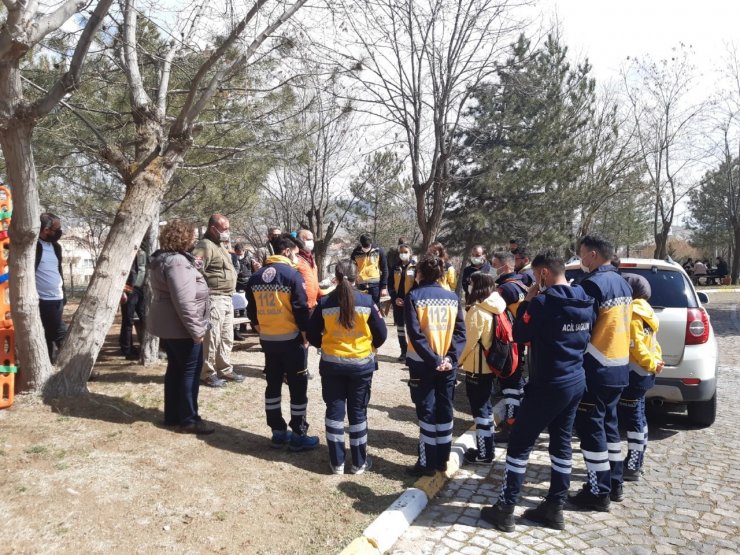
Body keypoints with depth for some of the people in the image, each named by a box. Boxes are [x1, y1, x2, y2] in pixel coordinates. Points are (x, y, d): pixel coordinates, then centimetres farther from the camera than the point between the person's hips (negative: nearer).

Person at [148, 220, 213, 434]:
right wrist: (196, 329, -25)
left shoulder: (164, 259, 11)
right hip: (180, 327, -10)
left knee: (175, 368, 17)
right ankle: (188, 420, 6)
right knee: (190, 371, -1)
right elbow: (183, 301, -28)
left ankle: (172, 415, 26)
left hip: (167, 324, 10)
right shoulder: (177, 262, -22)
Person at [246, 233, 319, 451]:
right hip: (291, 339, -6)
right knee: (298, 386, 4)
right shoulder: (292, 274, -13)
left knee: (273, 385, 14)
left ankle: (278, 433, 22)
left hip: (267, 340, 6)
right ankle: (298, 436, 10)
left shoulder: (257, 276, 6)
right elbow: (301, 310, -15)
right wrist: (305, 336, -4)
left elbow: (252, 310, 11)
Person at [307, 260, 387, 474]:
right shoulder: (366, 301, -10)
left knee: (334, 410, 12)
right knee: (358, 412, 11)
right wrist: (371, 347, 16)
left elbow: (312, 334, -2)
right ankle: (359, 462, 21)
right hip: (361, 364, 0)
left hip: (331, 364, 0)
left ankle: (337, 462, 18)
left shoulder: (324, 303, -9)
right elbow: (381, 333, -4)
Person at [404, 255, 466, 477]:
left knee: (427, 412, 5)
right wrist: (450, 358, -7)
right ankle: (442, 460, 24)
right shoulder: (452, 297, 4)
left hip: (423, 363, -4)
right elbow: (460, 332, -2)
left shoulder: (414, 296, -8)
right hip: (447, 363, 4)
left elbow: (415, 333, -16)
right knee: (444, 410, 13)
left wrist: (433, 360, -15)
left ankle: (428, 463, 13)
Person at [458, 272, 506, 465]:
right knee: (485, 406, 18)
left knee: (480, 409, 1)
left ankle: (483, 453, 11)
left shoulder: (477, 310, -20)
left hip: (476, 366, -9)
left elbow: (471, 340, -19)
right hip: (489, 364, 9)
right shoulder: (495, 307, 5)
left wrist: (459, 359, -5)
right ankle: (486, 447, 28)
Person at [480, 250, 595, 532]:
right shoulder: (585, 302, 5)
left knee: (519, 443, 1)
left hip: (548, 384, -8)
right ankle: (555, 508, 23)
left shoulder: (544, 302, -18)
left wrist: (527, 301, -1)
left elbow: (519, 335, -9)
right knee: (561, 443, 15)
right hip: (576, 381, 8)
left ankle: (505, 508, 8)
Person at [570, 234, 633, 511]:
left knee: (591, 429, 1)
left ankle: (598, 493, 9)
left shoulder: (593, 284, -17)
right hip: (619, 367, 9)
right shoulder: (622, 284, 11)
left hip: (595, 370, -9)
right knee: (609, 424, 19)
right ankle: (614, 483, 29)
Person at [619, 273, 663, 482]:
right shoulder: (643, 312, 13)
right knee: (638, 418, 15)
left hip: (633, 373, -10)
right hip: (642, 373, 10)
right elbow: (650, 343, 15)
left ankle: (632, 467, 3)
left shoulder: (631, 315, -17)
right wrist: (655, 362, 5)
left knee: (632, 419, -3)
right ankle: (637, 462, 25)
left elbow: (635, 346, -22)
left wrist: (652, 364, -12)